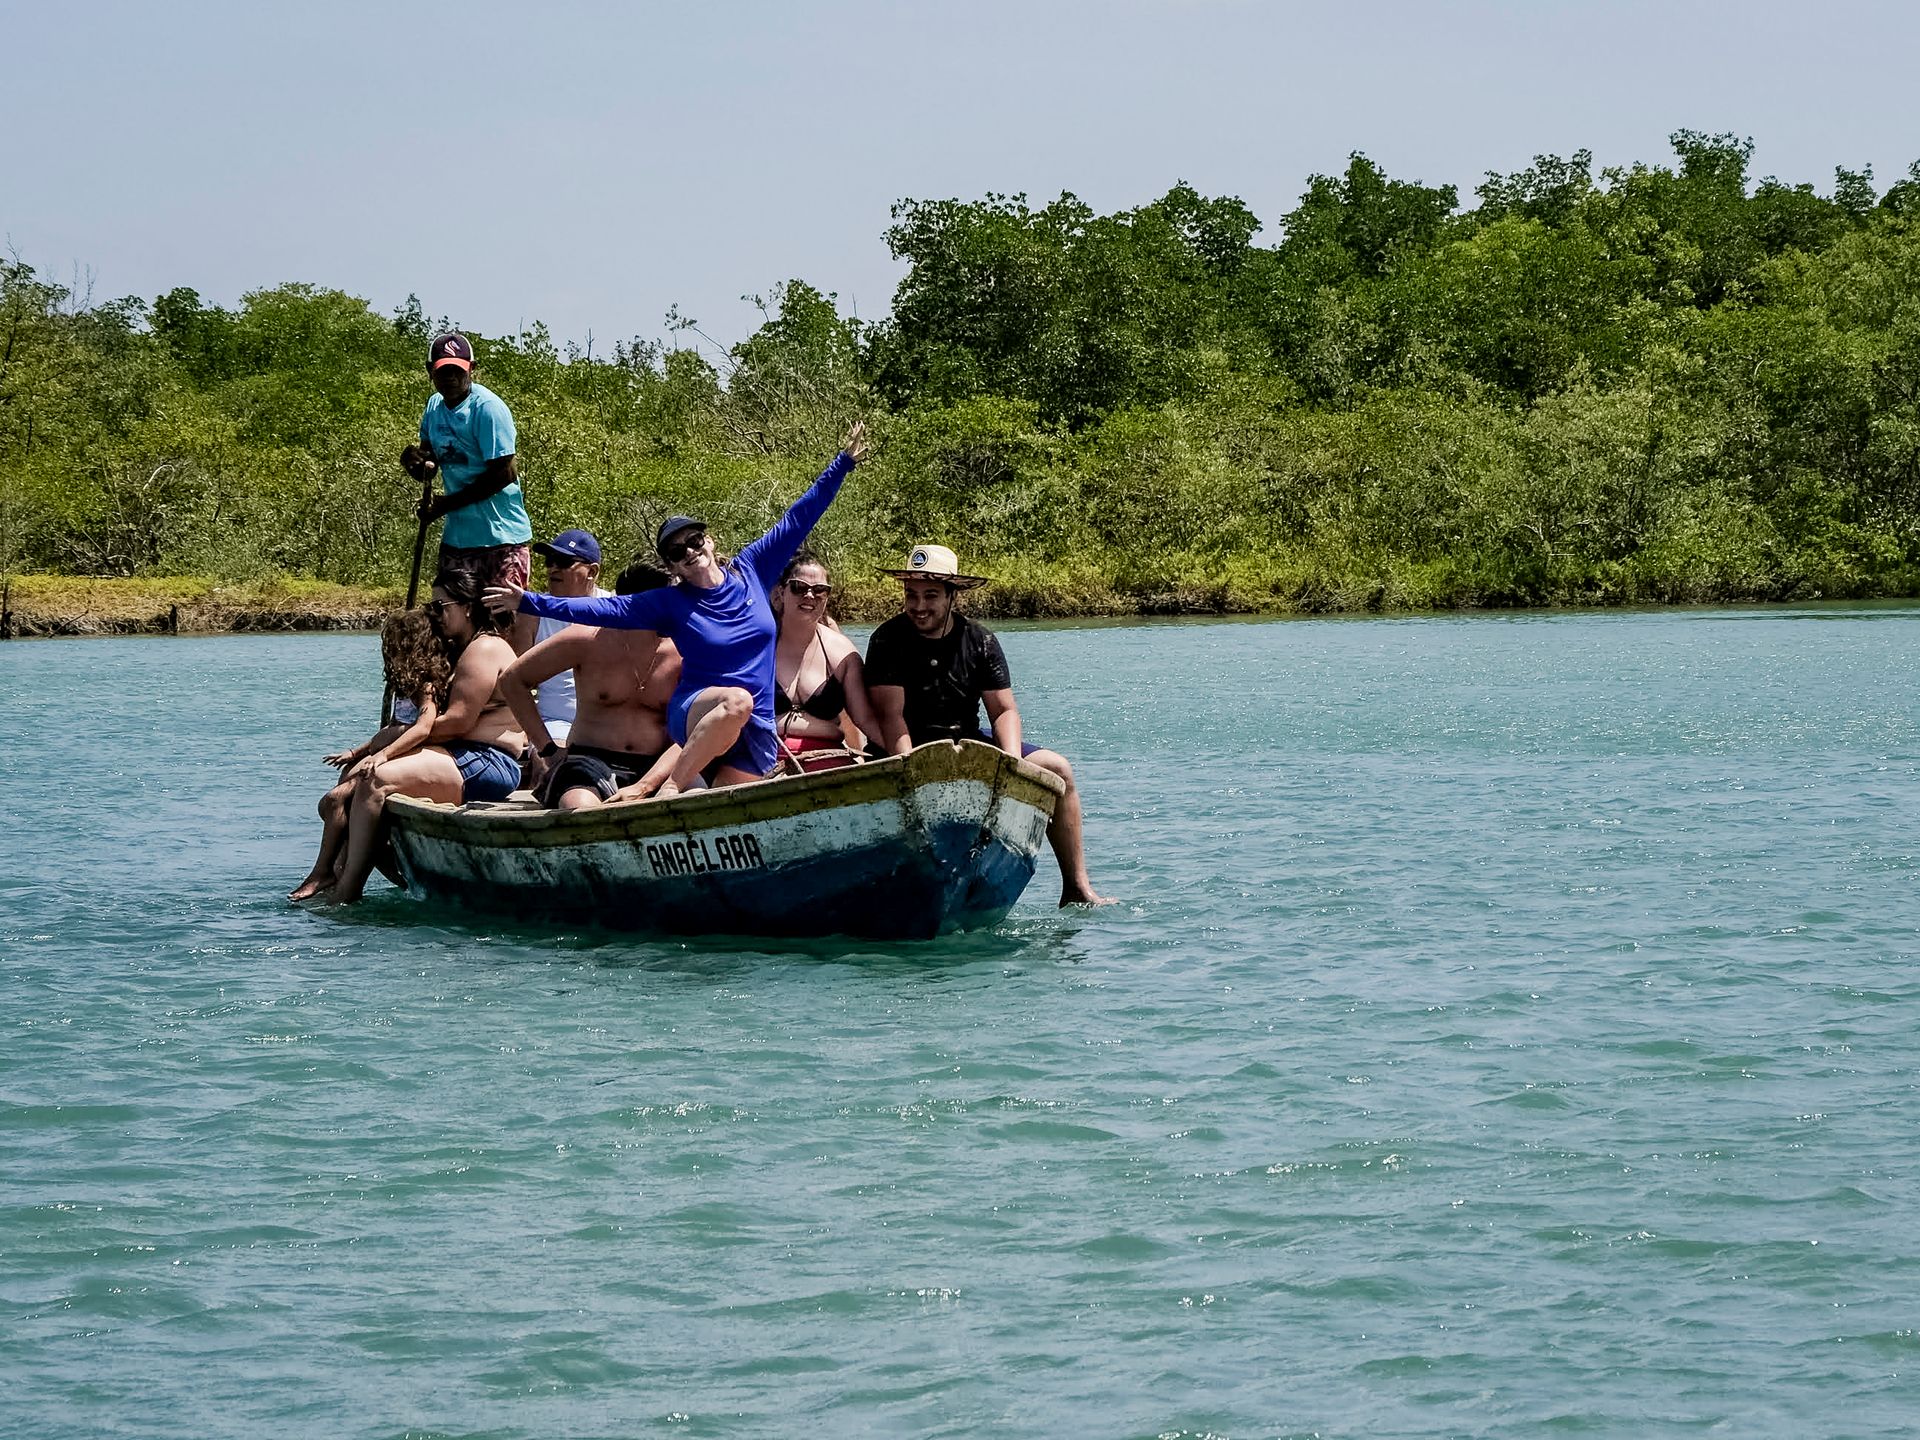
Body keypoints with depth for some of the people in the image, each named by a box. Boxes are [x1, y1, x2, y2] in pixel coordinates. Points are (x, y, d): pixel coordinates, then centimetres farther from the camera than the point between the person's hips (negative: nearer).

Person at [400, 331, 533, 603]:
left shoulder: (488, 408, -13)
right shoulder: (434, 406, 11)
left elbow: (504, 473, -16)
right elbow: (428, 471, 17)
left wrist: (447, 504, -14)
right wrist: (416, 462, -9)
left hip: (500, 538, -7)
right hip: (457, 536, 7)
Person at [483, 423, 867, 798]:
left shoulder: (750, 572, 9)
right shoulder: (670, 604, 4)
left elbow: (797, 519, 12)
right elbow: (605, 609, 1)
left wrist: (843, 463, 14)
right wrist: (530, 602, -6)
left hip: (756, 733, 2)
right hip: (695, 714, -2)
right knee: (737, 700, -39)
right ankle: (671, 788, -30)